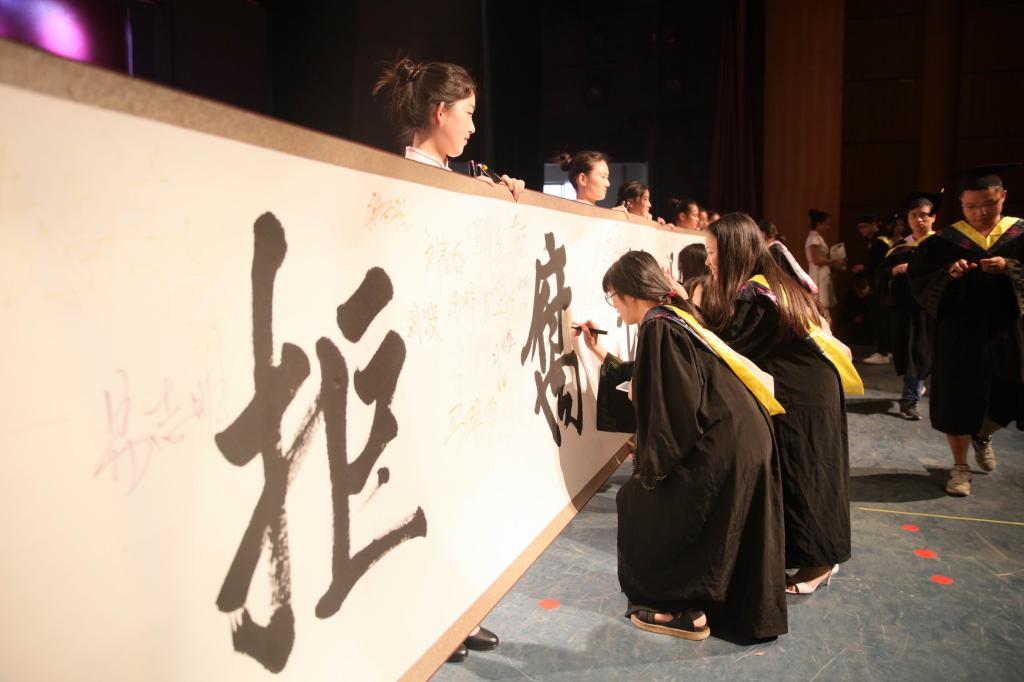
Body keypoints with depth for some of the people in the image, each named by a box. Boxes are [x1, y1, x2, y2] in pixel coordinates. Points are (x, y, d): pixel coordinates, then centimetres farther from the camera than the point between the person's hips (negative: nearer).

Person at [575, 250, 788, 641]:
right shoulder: (675, 317, 12)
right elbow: (653, 383, 25)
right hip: (743, 439, 9)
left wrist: (650, 466, -7)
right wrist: (602, 356, 31)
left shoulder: (658, 328, -16)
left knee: (641, 503, 7)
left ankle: (681, 608, 17)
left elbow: (672, 412, -19)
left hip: (722, 449, -9)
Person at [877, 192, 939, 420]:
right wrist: (894, 271, -11)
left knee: (920, 353, -3)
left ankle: (909, 399, 7)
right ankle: (917, 386, 35)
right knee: (906, 351, 11)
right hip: (903, 306, 4)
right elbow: (882, 273, 9)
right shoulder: (899, 248, 10)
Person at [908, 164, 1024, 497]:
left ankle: (982, 435, 40)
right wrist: (947, 274, -22)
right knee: (958, 397, 3)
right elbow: (917, 279, -5)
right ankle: (960, 466, 19)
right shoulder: (945, 240, -1)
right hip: (958, 333, -1)